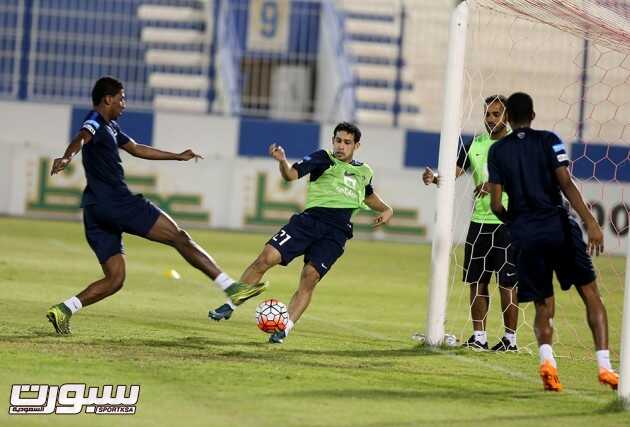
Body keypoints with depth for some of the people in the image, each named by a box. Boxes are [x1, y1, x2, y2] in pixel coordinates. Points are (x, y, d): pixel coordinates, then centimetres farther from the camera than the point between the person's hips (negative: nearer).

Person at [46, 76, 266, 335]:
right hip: (116, 201, -10)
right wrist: (67, 157, -53)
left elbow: (136, 149, 37)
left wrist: (177, 156, 43)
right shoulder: (95, 122, -7)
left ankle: (63, 310, -8)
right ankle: (231, 288, -6)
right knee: (178, 237, -5)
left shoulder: (109, 126, 23)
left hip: (97, 211, 10)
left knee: (115, 279, 7)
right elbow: (81, 138, -30)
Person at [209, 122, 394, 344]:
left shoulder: (364, 172, 20)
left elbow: (369, 196, 41)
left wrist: (386, 209, 23)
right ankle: (230, 305, 0)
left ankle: (285, 328, -13)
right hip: (310, 219, -2)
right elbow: (292, 174, -10)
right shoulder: (323, 159, 5)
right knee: (267, 257, -14)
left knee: (310, 277, -17)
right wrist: (282, 161, -31)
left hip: (336, 233, 2)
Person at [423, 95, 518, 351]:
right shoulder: (476, 143, 11)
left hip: (508, 222, -5)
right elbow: (455, 171, 5)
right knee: (477, 282, 5)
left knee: (507, 283, -2)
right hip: (479, 221, 5)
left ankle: (510, 338, 6)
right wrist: (435, 178, -15)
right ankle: (479, 337, 12)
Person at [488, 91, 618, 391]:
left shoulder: (498, 151, 8)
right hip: (558, 226, -2)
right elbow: (566, 184, -9)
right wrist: (590, 223, -14)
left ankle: (546, 356, -18)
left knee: (543, 306, 11)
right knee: (591, 295, 7)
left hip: (525, 234, 2)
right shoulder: (549, 141, 2)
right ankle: (604, 365, -5)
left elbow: (496, 204, 4)